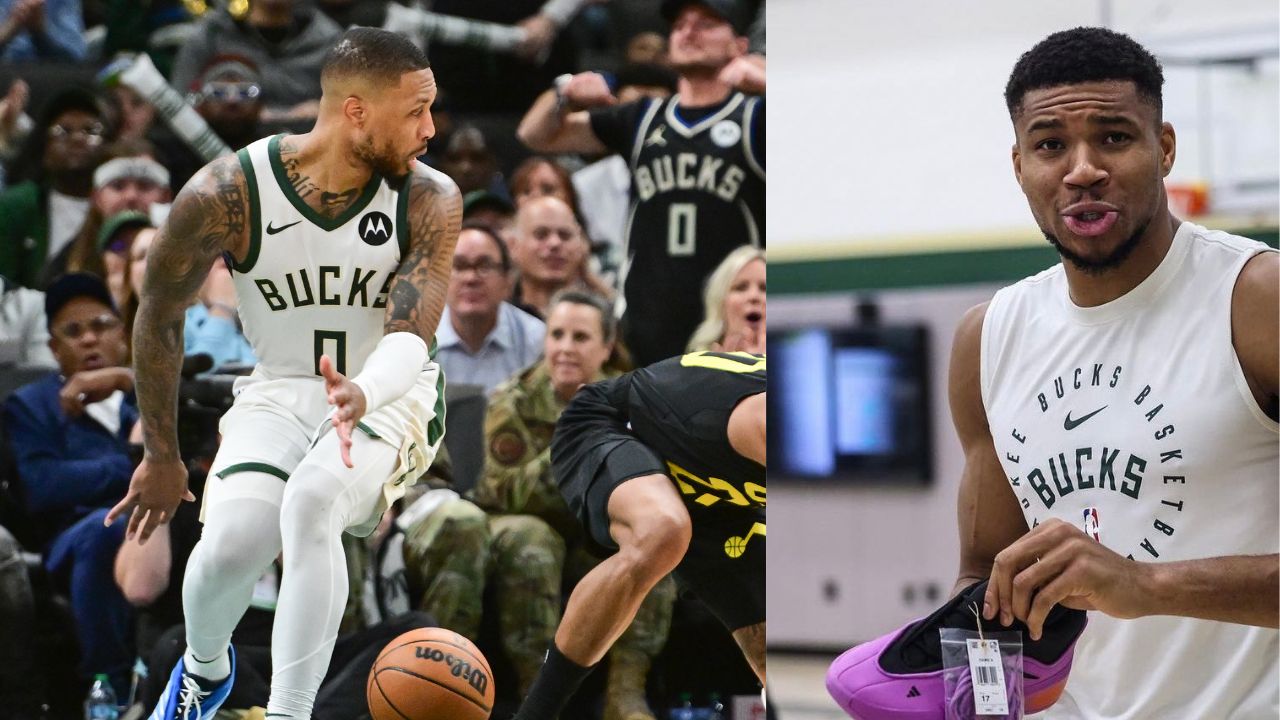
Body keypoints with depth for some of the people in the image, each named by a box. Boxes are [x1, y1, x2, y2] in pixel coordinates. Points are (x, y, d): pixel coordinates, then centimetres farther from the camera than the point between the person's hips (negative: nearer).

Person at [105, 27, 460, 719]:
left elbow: (409, 337, -24)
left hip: (389, 394, -1)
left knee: (310, 503, -32)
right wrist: (161, 455, 5)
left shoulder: (430, 201, -15)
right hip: (280, 392, 1)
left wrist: (362, 395, -48)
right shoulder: (226, 193, -16)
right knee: (231, 540, -23)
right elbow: (159, 318, -2)